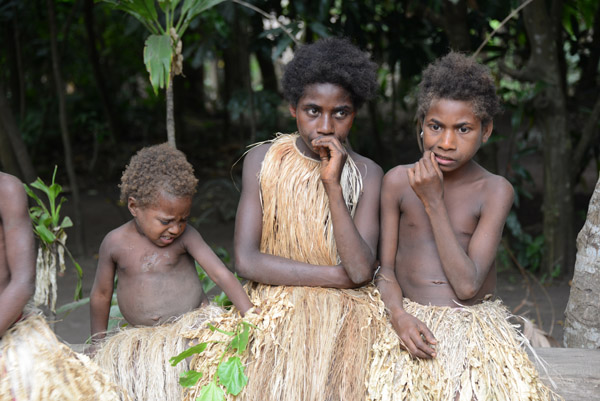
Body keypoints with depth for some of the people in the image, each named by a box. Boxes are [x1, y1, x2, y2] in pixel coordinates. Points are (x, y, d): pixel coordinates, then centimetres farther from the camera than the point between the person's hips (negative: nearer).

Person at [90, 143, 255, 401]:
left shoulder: (186, 237, -8)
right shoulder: (115, 244, -3)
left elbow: (222, 275, -12)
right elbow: (101, 294, 9)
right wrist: (98, 344, 17)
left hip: (193, 323, -1)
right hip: (143, 339, 1)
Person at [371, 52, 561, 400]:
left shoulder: (495, 191, -6)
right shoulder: (398, 181, 0)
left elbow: (467, 285, -14)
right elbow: (386, 269, 4)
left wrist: (433, 202, -16)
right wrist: (399, 315, -17)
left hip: (476, 328, -1)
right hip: (413, 323, 1)